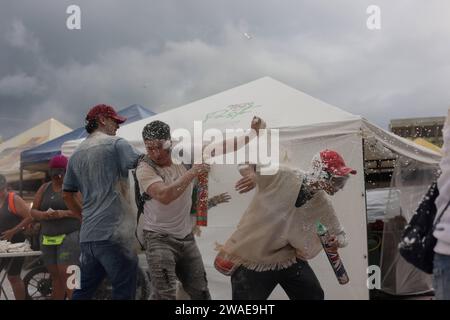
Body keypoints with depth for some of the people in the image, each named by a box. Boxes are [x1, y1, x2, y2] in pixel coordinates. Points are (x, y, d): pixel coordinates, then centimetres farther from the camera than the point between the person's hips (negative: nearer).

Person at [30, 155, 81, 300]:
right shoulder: (44, 188, 14)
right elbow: (33, 211, 12)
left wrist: (63, 213, -21)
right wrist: (43, 215, -10)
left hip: (69, 236, -5)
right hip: (47, 239, 5)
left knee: (66, 274, -13)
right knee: (55, 276, 9)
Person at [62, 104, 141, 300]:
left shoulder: (77, 154, 17)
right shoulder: (116, 144, -4)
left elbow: (67, 195, 21)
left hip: (88, 235, 7)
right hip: (114, 234, -7)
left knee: (84, 290, 15)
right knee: (124, 292, -2)